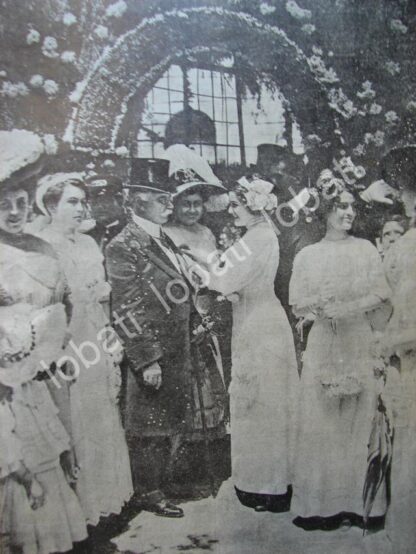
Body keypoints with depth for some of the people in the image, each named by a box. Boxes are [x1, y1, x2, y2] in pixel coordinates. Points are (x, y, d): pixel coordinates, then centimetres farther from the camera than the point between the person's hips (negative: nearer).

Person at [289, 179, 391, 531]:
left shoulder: (366, 249, 6)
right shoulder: (307, 255, 6)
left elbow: (380, 295, -1)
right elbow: (299, 304, 1)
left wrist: (336, 309, -11)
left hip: (359, 343, 0)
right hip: (322, 345, 0)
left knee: (359, 422, 4)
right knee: (320, 423, 1)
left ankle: (357, 500, 15)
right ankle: (320, 503, 12)